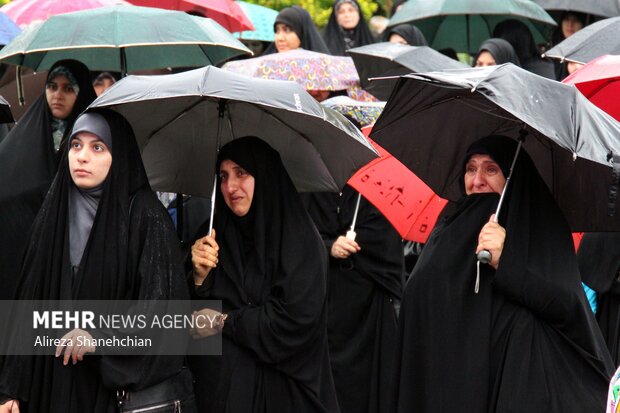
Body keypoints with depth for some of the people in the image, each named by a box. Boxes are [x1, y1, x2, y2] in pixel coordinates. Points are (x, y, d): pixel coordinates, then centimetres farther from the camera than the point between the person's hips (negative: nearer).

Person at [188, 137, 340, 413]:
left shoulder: (298, 238, -8)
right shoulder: (216, 237, 7)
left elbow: (297, 319, -17)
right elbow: (195, 316, 5)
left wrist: (225, 322, -10)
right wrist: (201, 275, -14)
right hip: (219, 385, 4)